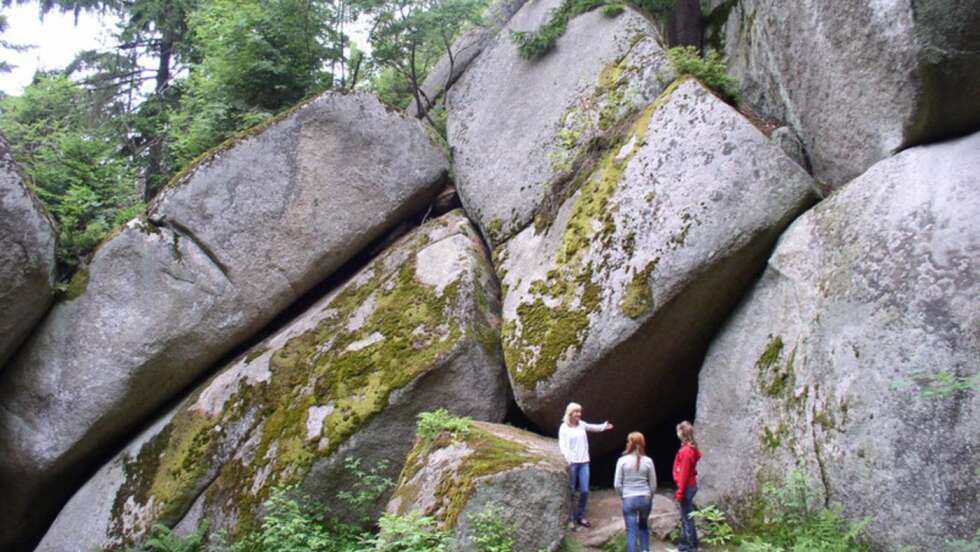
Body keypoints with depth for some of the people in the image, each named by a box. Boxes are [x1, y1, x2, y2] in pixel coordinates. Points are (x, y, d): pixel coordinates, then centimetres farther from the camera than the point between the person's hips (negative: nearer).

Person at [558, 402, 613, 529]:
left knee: (584, 491, 5)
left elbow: (593, 427, 5)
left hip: (584, 462, 4)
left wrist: (604, 426, -7)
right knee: (571, 492, 1)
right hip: (571, 463, -4)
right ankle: (571, 519, 10)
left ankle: (580, 516, 21)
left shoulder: (581, 424, 9)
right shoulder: (564, 428, -4)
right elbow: (562, 445, -8)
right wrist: (567, 459, -20)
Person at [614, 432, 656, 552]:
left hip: (629, 499, -2)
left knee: (631, 530, 4)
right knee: (643, 525, 25)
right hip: (645, 498, 2)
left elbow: (617, 484, -4)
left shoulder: (622, 460, -7)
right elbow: (653, 484, 4)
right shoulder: (648, 461, -2)